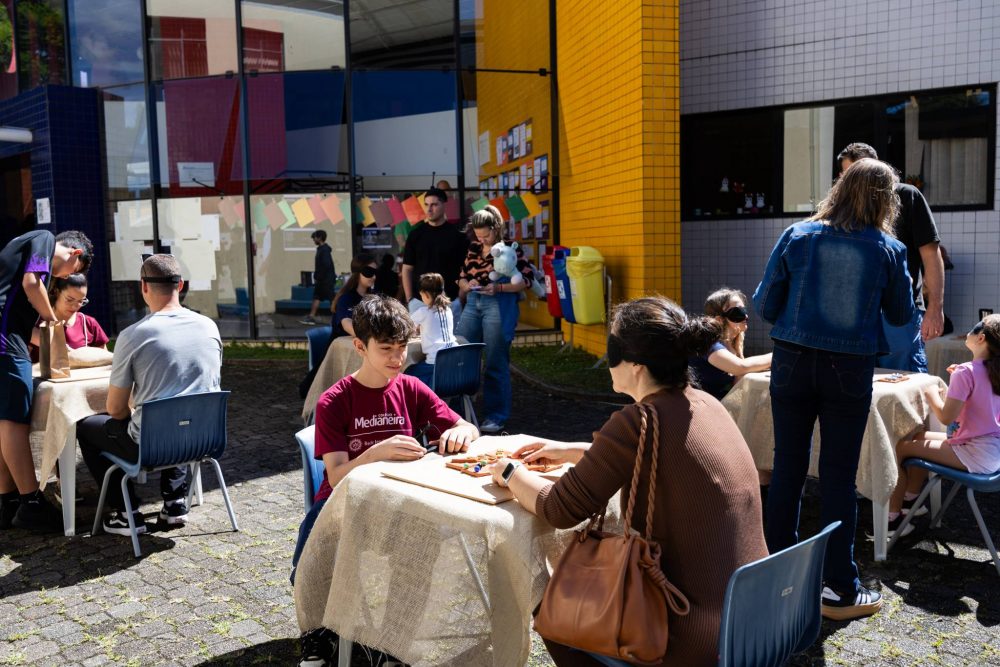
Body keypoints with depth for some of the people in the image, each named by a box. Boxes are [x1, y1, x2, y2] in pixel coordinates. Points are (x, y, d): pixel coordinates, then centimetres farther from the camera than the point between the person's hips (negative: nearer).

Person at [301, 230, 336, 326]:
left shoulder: (324, 250, -16)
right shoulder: (321, 249, 13)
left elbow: (326, 266, -23)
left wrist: (318, 277, -18)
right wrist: (316, 277, 12)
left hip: (327, 279, -10)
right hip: (322, 279, 10)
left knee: (332, 298, -4)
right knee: (316, 297, 7)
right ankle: (311, 317, 8)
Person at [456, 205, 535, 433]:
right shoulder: (473, 249, 12)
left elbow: (527, 279, -7)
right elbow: (462, 277, 21)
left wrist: (498, 288, -17)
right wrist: (466, 285, -3)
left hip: (499, 306, -5)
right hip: (473, 305, 5)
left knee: (496, 363, 0)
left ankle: (496, 417, 11)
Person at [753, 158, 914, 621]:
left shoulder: (796, 237, -3)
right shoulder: (889, 250, -4)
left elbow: (764, 305, -2)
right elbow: (901, 315, 9)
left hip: (793, 362, 1)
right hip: (850, 370, -1)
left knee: (788, 466, 11)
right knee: (839, 475, 6)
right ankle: (840, 590, 14)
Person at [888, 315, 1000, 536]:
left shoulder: (965, 372, -19)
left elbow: (946, 416, -21)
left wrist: (932, 395, -4)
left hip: (977, 455, -9)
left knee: (900, 447, -5)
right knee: (918, 437, 23)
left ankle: (892, 516, 3)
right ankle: (912, 499, 32)